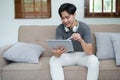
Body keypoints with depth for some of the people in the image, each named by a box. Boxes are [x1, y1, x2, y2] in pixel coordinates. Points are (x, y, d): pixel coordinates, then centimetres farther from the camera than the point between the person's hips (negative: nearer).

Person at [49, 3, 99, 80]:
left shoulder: (84, 27, -19)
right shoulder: (59, 29, -13)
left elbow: (90, 52, -25)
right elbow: (58, 50, -19)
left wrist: (81, 40, -44)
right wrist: (57, 53, -44)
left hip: (82, 55, -1)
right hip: (67, 55, 2)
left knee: (94, 60, -32)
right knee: (53, 60, -27)